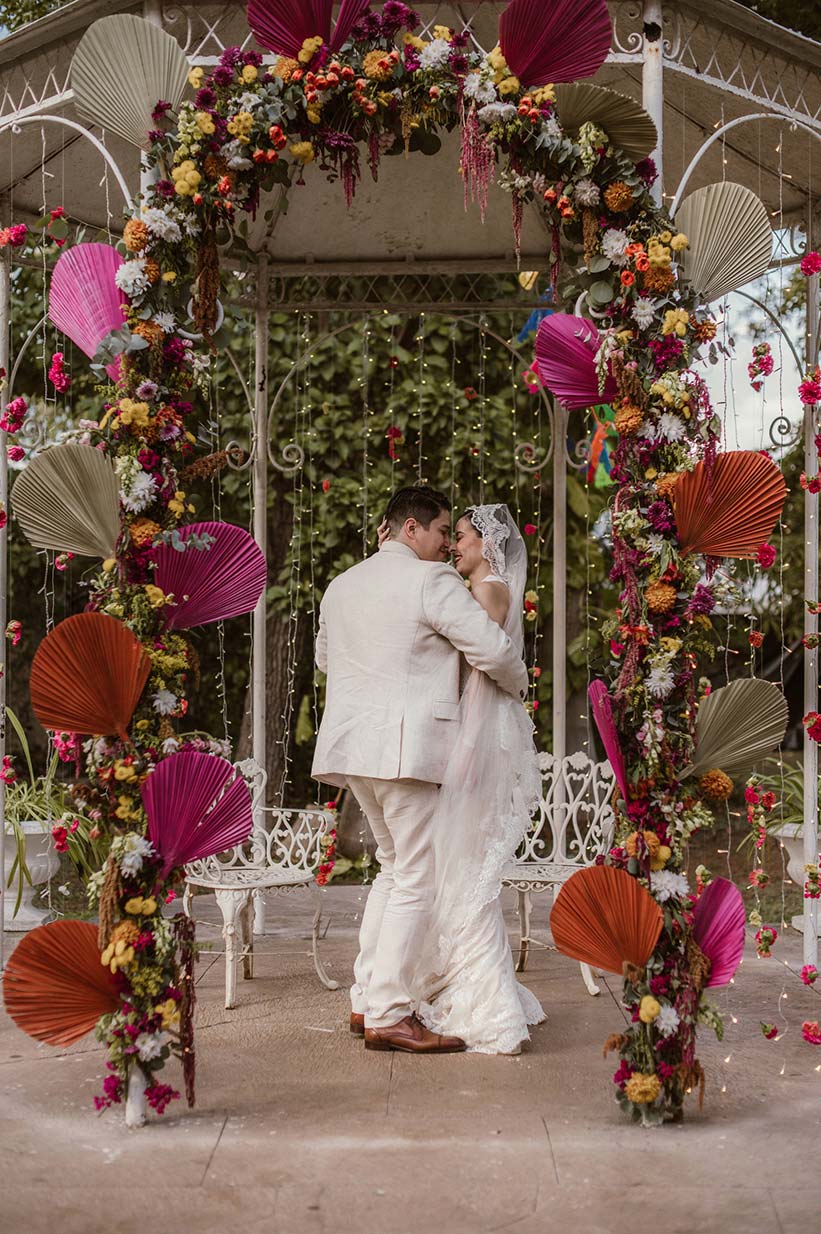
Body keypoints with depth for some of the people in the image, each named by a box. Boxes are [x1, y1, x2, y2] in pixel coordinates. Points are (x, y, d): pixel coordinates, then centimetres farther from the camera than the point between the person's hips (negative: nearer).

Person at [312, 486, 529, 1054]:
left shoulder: (342, 586, 17)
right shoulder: (432, 581, -8)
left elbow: (325, 655, 32)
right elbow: (493, 647, -13)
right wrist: (518, 685, 7)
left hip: (351, 743, 9)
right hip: (409, 745, -8)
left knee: (395, 867, 19)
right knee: (418, 879, -4)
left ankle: (366, 1000, 18)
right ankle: (389, 1015, -5)